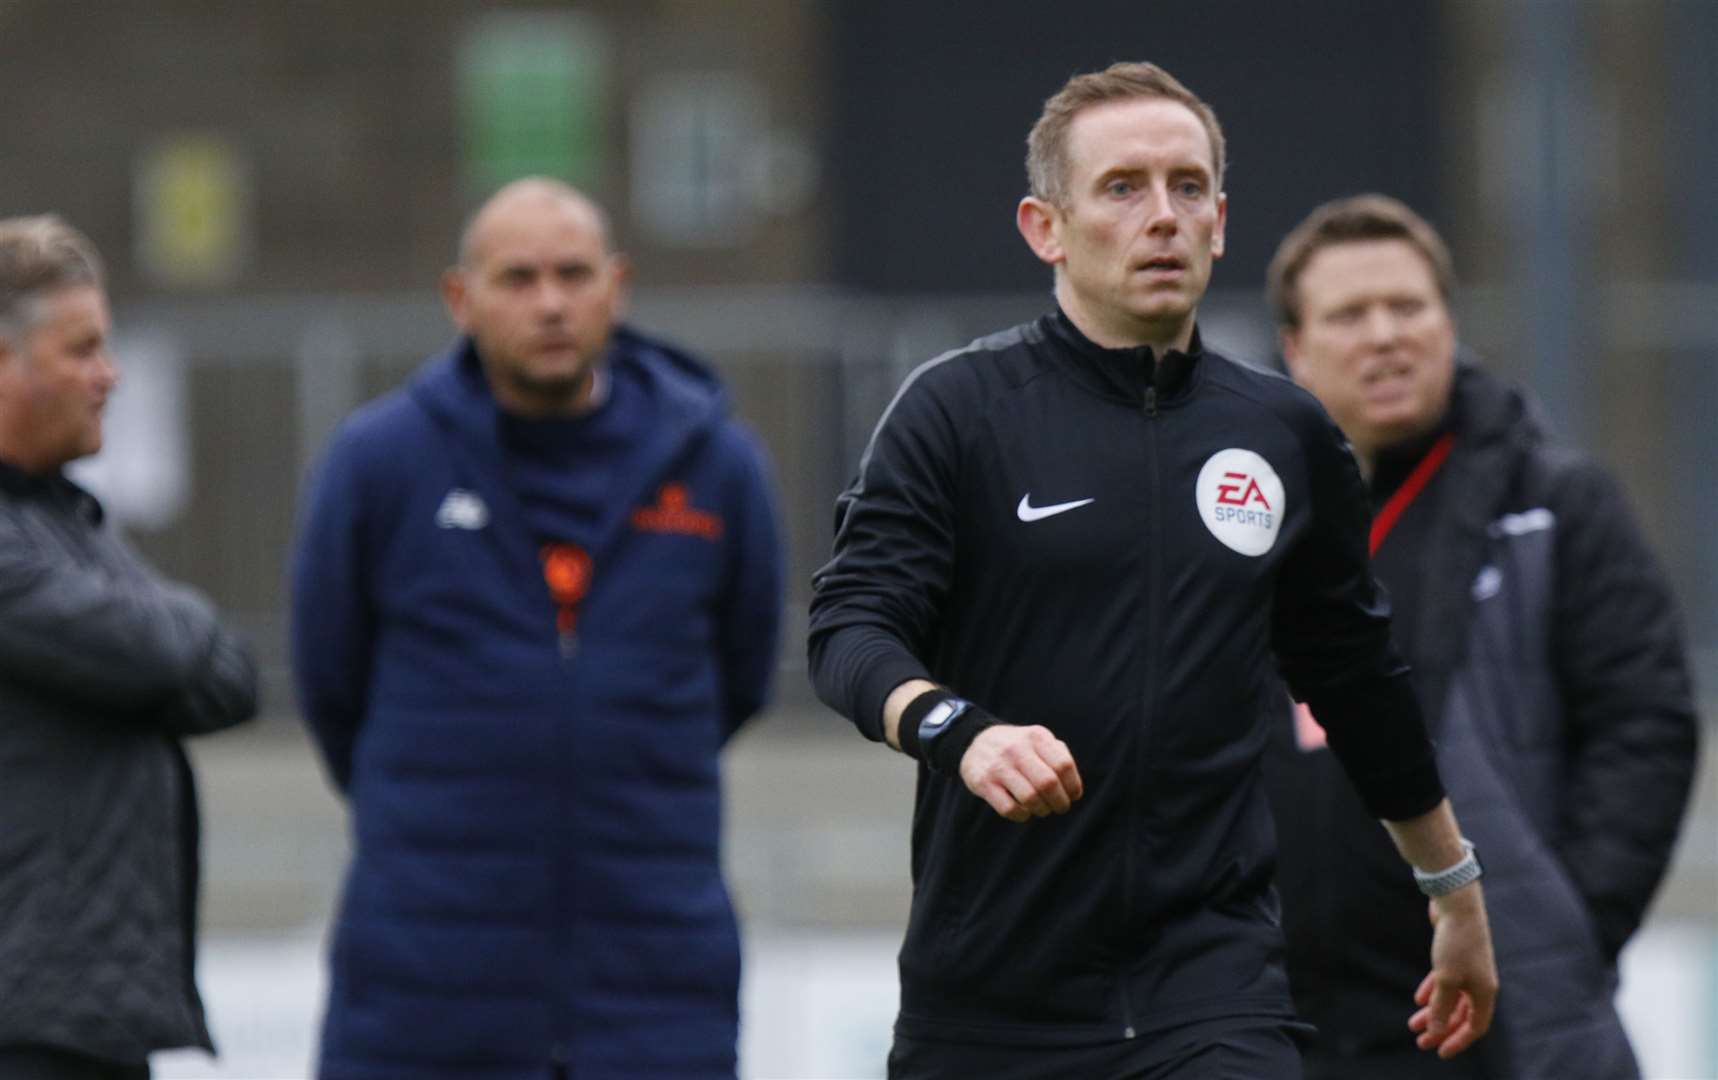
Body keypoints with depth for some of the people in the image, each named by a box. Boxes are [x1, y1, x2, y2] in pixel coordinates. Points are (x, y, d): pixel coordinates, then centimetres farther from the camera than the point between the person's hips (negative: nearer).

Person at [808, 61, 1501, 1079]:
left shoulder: (1288, 434, 9)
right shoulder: (960, 410, -2)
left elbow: (1360, 682, 21)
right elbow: (850, 626, -11)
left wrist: (1458, 896, 29)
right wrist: (956, 728, -32)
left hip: (1213, 985, 1)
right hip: (988, 987, -1)